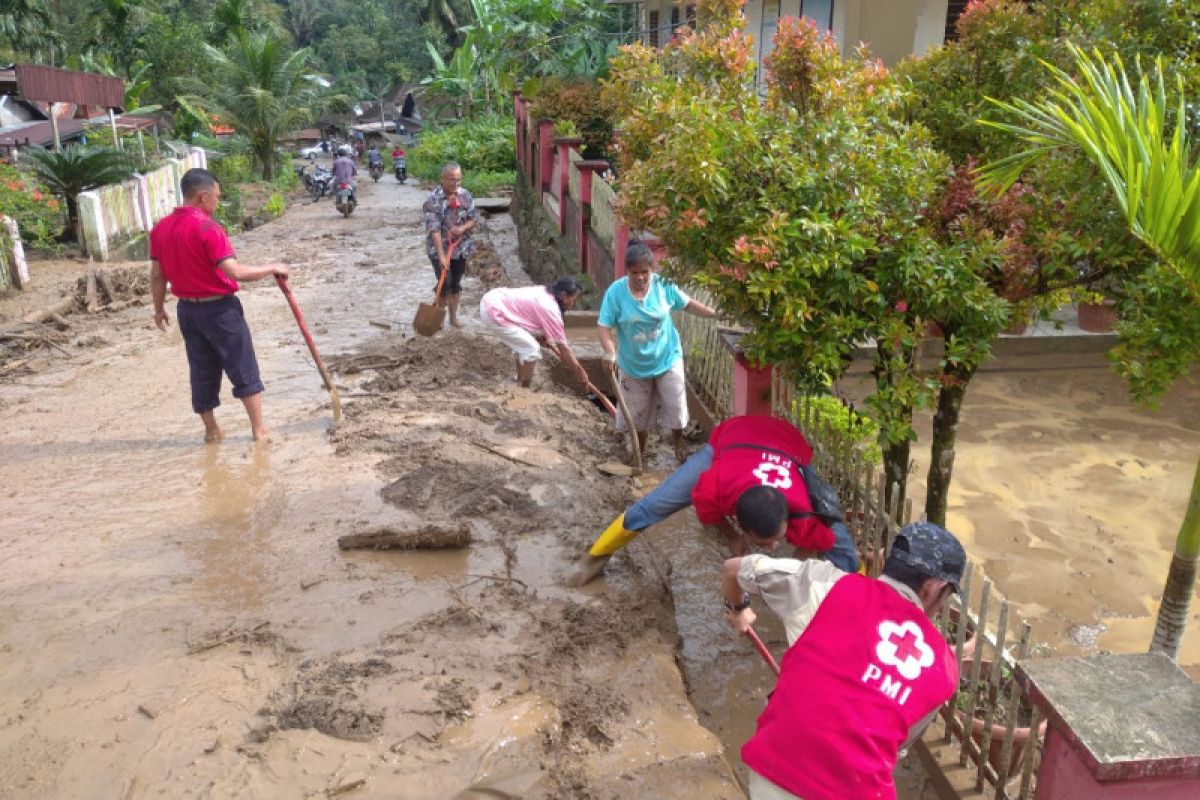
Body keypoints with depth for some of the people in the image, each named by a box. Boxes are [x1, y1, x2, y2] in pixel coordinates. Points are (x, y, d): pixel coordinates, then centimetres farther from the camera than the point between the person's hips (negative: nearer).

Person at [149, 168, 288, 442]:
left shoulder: (161, 229, 3)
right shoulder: (207, 228, -20)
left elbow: (157, 275, 7)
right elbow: (234, 271, -26)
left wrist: (159, 309, 18)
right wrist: (271, 268, -16)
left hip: (187, 309, 7)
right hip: (220, 308, -7)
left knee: (202, 371, 15)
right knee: (244, 369, 4)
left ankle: (211, 430, 24)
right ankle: (259, 429, 9)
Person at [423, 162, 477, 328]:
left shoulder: (465, 195, -3)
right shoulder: (433, 200, -18)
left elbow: (473, 220, 5)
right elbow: (434, 230, -22)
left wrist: (463, 228, -18)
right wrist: (441, 255, -29)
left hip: (461, 248, 4)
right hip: (439, 249, -4)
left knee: (456, 284, 13)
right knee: (445, 284, -6)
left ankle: (453, 317, 26)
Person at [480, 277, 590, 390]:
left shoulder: (545, 294, 11)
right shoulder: (550, 309, -16)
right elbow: (563, 347, -12)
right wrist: (580, 373, -5)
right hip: (494, 311, -10)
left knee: (524, 344, 19)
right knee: (531, 349, -6)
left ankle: (519, 382, 29)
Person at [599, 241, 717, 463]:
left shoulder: (663, 285, -12)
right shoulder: (615, 292, -17)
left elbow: (688, 304, 3)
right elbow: (604, 326, -17)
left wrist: (717, 313, 2)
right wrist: (610, 351, -34)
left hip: (667, 358, 0)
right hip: (633, 364, 0)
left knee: (676, 409, 4)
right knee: (638, 413, 14)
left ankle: (678, 448, 30)